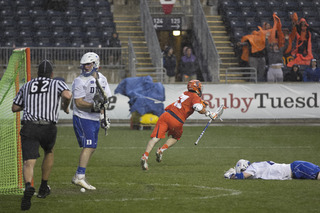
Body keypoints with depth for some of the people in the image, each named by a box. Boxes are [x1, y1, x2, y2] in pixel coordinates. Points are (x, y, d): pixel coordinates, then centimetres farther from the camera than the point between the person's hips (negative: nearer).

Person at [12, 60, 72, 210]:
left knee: (29, 162, -8)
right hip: (48, 127, 0)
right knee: (49, 153, 30)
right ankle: (43, 188, 34)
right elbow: (67, 95, -11)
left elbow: (15, 108, 22)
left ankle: (28, 187, -38)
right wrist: (65, 107, 9)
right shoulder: (57, 84, 11)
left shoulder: (26, 86, 20)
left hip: (28, 126, 0)